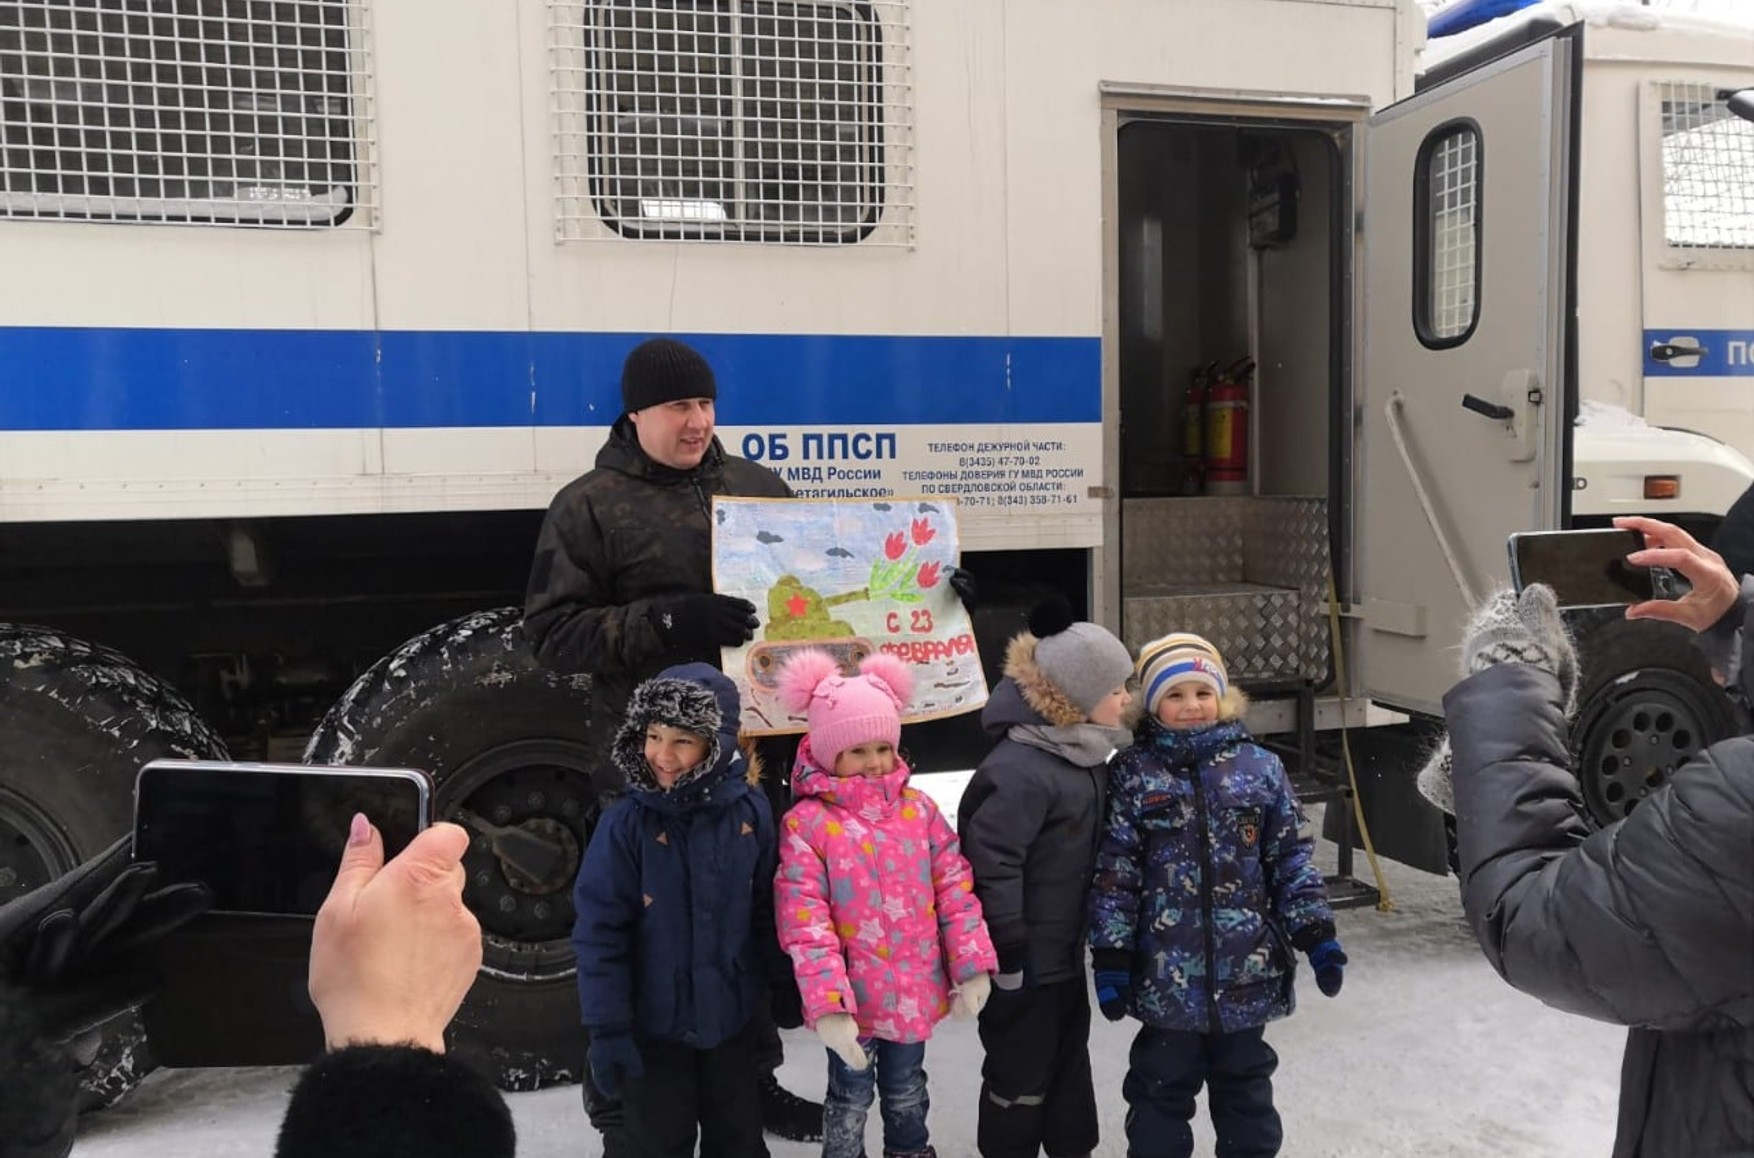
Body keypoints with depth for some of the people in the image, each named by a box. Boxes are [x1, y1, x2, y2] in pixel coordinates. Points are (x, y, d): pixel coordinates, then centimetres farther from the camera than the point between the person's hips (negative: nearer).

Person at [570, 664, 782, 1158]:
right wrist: (607, 1029, -14)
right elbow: (600, 932, -14)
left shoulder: (750, 810, -11)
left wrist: (783, 983, 7)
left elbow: (765, 908, 1)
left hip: (732, 1017, 2)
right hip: (654, 1025, -2)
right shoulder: (626, 824, -18)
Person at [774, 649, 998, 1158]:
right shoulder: (807, 823, -14)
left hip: (914, 991, 4)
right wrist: (827, 1003, -23)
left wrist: (972, 965, -4)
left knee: (906, 1093, 25)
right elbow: (804, 921, -18)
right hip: (853, 998, -3)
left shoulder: (919, 809, -2)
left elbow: (955, 889, 1)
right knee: (850, 1100, 16)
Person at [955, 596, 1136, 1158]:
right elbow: (993, 865, -28)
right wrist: (1007, 957, -23)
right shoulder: (1018, 769, -28)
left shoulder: (1086, 754, 4)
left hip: (1067, 948, 10)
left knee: (1069, 1057, 24)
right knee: (1021, 1073, 7)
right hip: (1025, 956, -10)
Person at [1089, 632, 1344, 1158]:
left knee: (1246, 1089, 20)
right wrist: (1111, 957, -8)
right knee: (1161, 1093, 14)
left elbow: (1292, 859, 3)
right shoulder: (1132, 774, -6)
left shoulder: (1260, 768, -1)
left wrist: (1317, 933, -2)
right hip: (1166, 973, -2)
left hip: (1247, 972, 2)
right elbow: (1114, 873, -6)